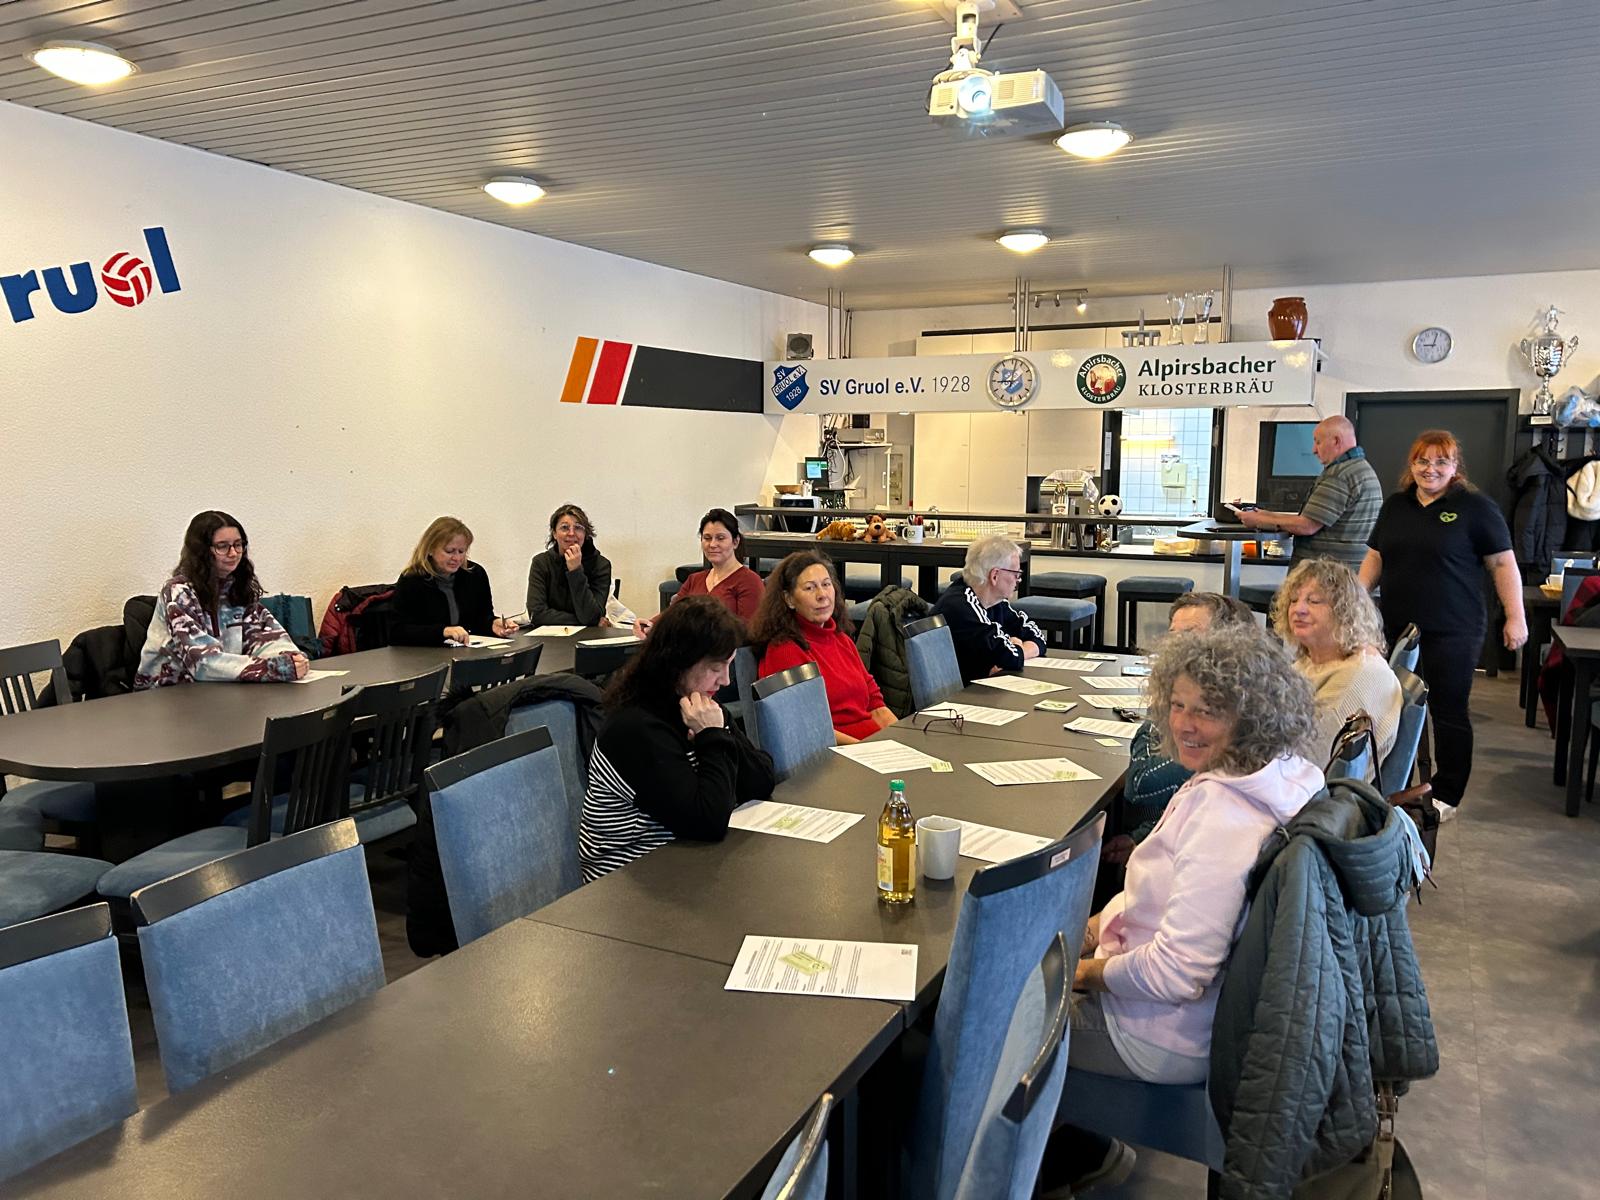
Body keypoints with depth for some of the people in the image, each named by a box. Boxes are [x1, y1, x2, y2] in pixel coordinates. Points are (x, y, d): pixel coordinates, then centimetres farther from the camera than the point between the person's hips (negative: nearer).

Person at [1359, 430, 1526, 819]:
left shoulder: (1476, 507, -3)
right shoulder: (1395, 505, 12)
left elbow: (1502, 563, -4)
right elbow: (1375, 557, 17)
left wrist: (1515, 616, -8)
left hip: (1452, 633, -5)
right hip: (1395, 627, 5)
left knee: (1448, 712, 3)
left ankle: (1446, 795, 15)